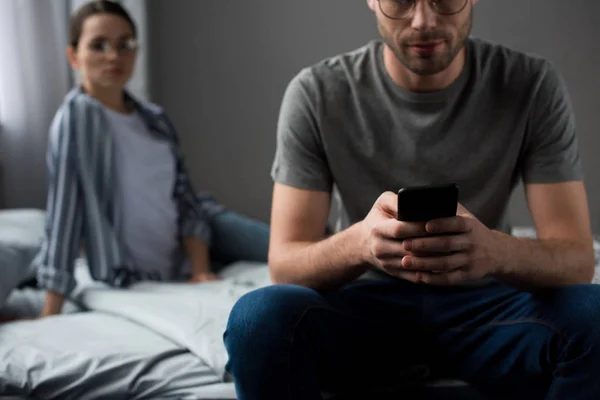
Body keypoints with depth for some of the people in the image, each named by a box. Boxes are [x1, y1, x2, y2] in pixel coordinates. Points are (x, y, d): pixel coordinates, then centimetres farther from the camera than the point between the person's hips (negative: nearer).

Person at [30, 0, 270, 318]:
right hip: (137, 277, -6)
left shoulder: (155, 119, 3)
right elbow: (63, 210, -20)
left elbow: (185, 197, 0)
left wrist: (201, 270, -14)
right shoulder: (75, 117, -16)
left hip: (189, 248, 6)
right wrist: (51, 313, -21)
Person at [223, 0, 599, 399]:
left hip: (483, 308, 1)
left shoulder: (533, 85, -11)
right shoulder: (316, 93, -12)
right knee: (261, 317, -32)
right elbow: (284, 262, -14)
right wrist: (358, 244, -39)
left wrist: (497, 250, -40)